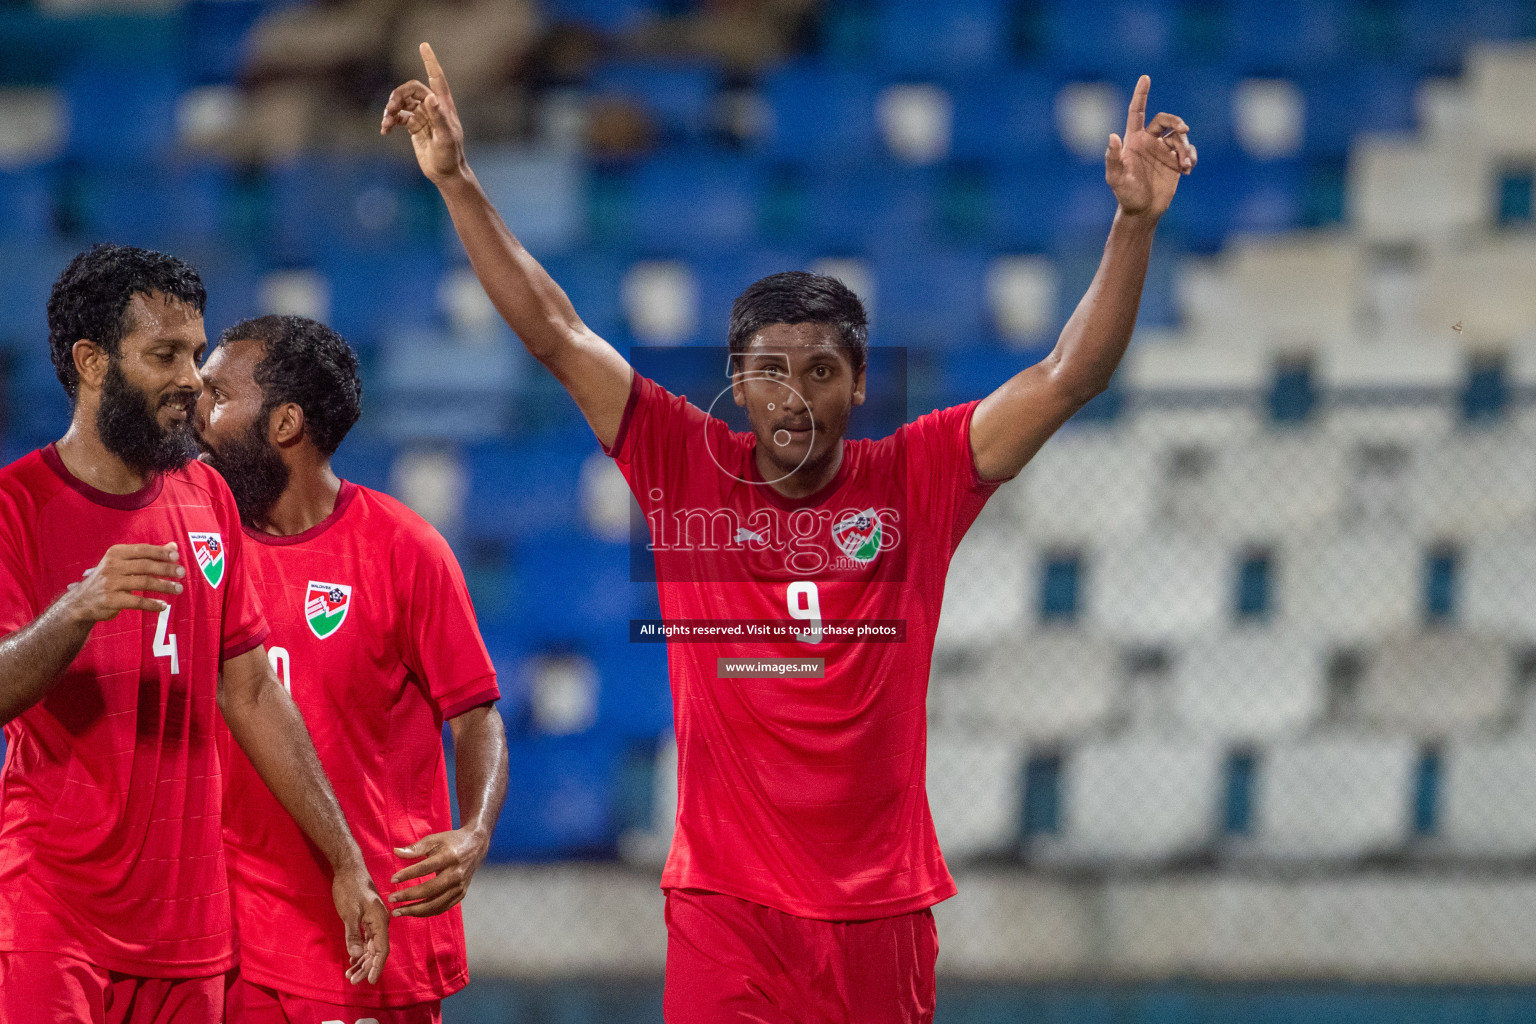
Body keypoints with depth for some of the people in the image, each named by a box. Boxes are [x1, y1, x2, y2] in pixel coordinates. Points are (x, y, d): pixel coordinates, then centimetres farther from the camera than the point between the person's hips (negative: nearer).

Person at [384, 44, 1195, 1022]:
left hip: (880, 909, 1)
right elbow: (555, 332, 3)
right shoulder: (687, 466, 3)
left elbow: (1069, 376, -2)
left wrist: (1135, 221, -11)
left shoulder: (914, 482, 2)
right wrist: (458, 181, -1)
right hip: (724, 907, -1)